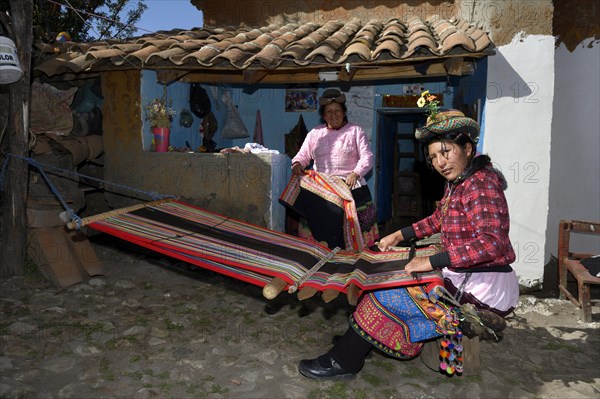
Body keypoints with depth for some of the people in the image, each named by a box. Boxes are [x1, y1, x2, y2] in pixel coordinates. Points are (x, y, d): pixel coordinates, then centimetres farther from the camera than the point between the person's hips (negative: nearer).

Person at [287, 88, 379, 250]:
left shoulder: (356, 131, 8)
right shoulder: (314, 133, 17)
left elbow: (367, 157, -2)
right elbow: (303, 155, 14)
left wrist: (355, 173, -21)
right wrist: (297, 163, -11)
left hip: (350, 188, -2)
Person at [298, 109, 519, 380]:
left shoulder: (480, 184, -20)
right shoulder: (458, 182, 10)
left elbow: (493, 243, -31)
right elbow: (439, 220, 25)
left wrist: (431, 261, -30)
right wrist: (400, 235, 15)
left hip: (483, 288, -10)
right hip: (465, 277, 10)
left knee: (383, 296, -9)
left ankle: (343, 362, 8)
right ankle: (354, 341, 21)